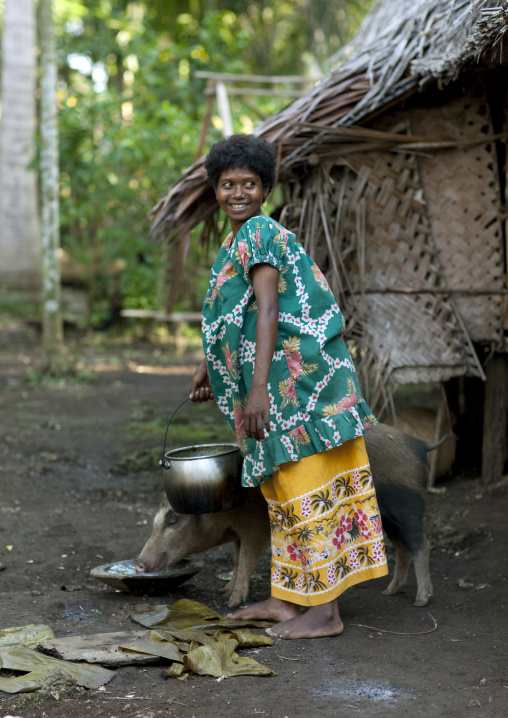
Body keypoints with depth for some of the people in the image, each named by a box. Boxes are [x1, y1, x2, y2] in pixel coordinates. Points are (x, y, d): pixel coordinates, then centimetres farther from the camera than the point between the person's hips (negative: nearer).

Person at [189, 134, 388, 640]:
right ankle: (285, 598, 23)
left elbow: (268, 312, -21)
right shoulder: (237, 242, 18)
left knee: (305, 485, -7)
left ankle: (324, 612, -1)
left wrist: (258, 387, -26)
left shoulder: (260, 234, -12)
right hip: (278, 382, 10)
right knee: (281, 485, 13)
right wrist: (210, 366, 32)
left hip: (295, 378, -10)